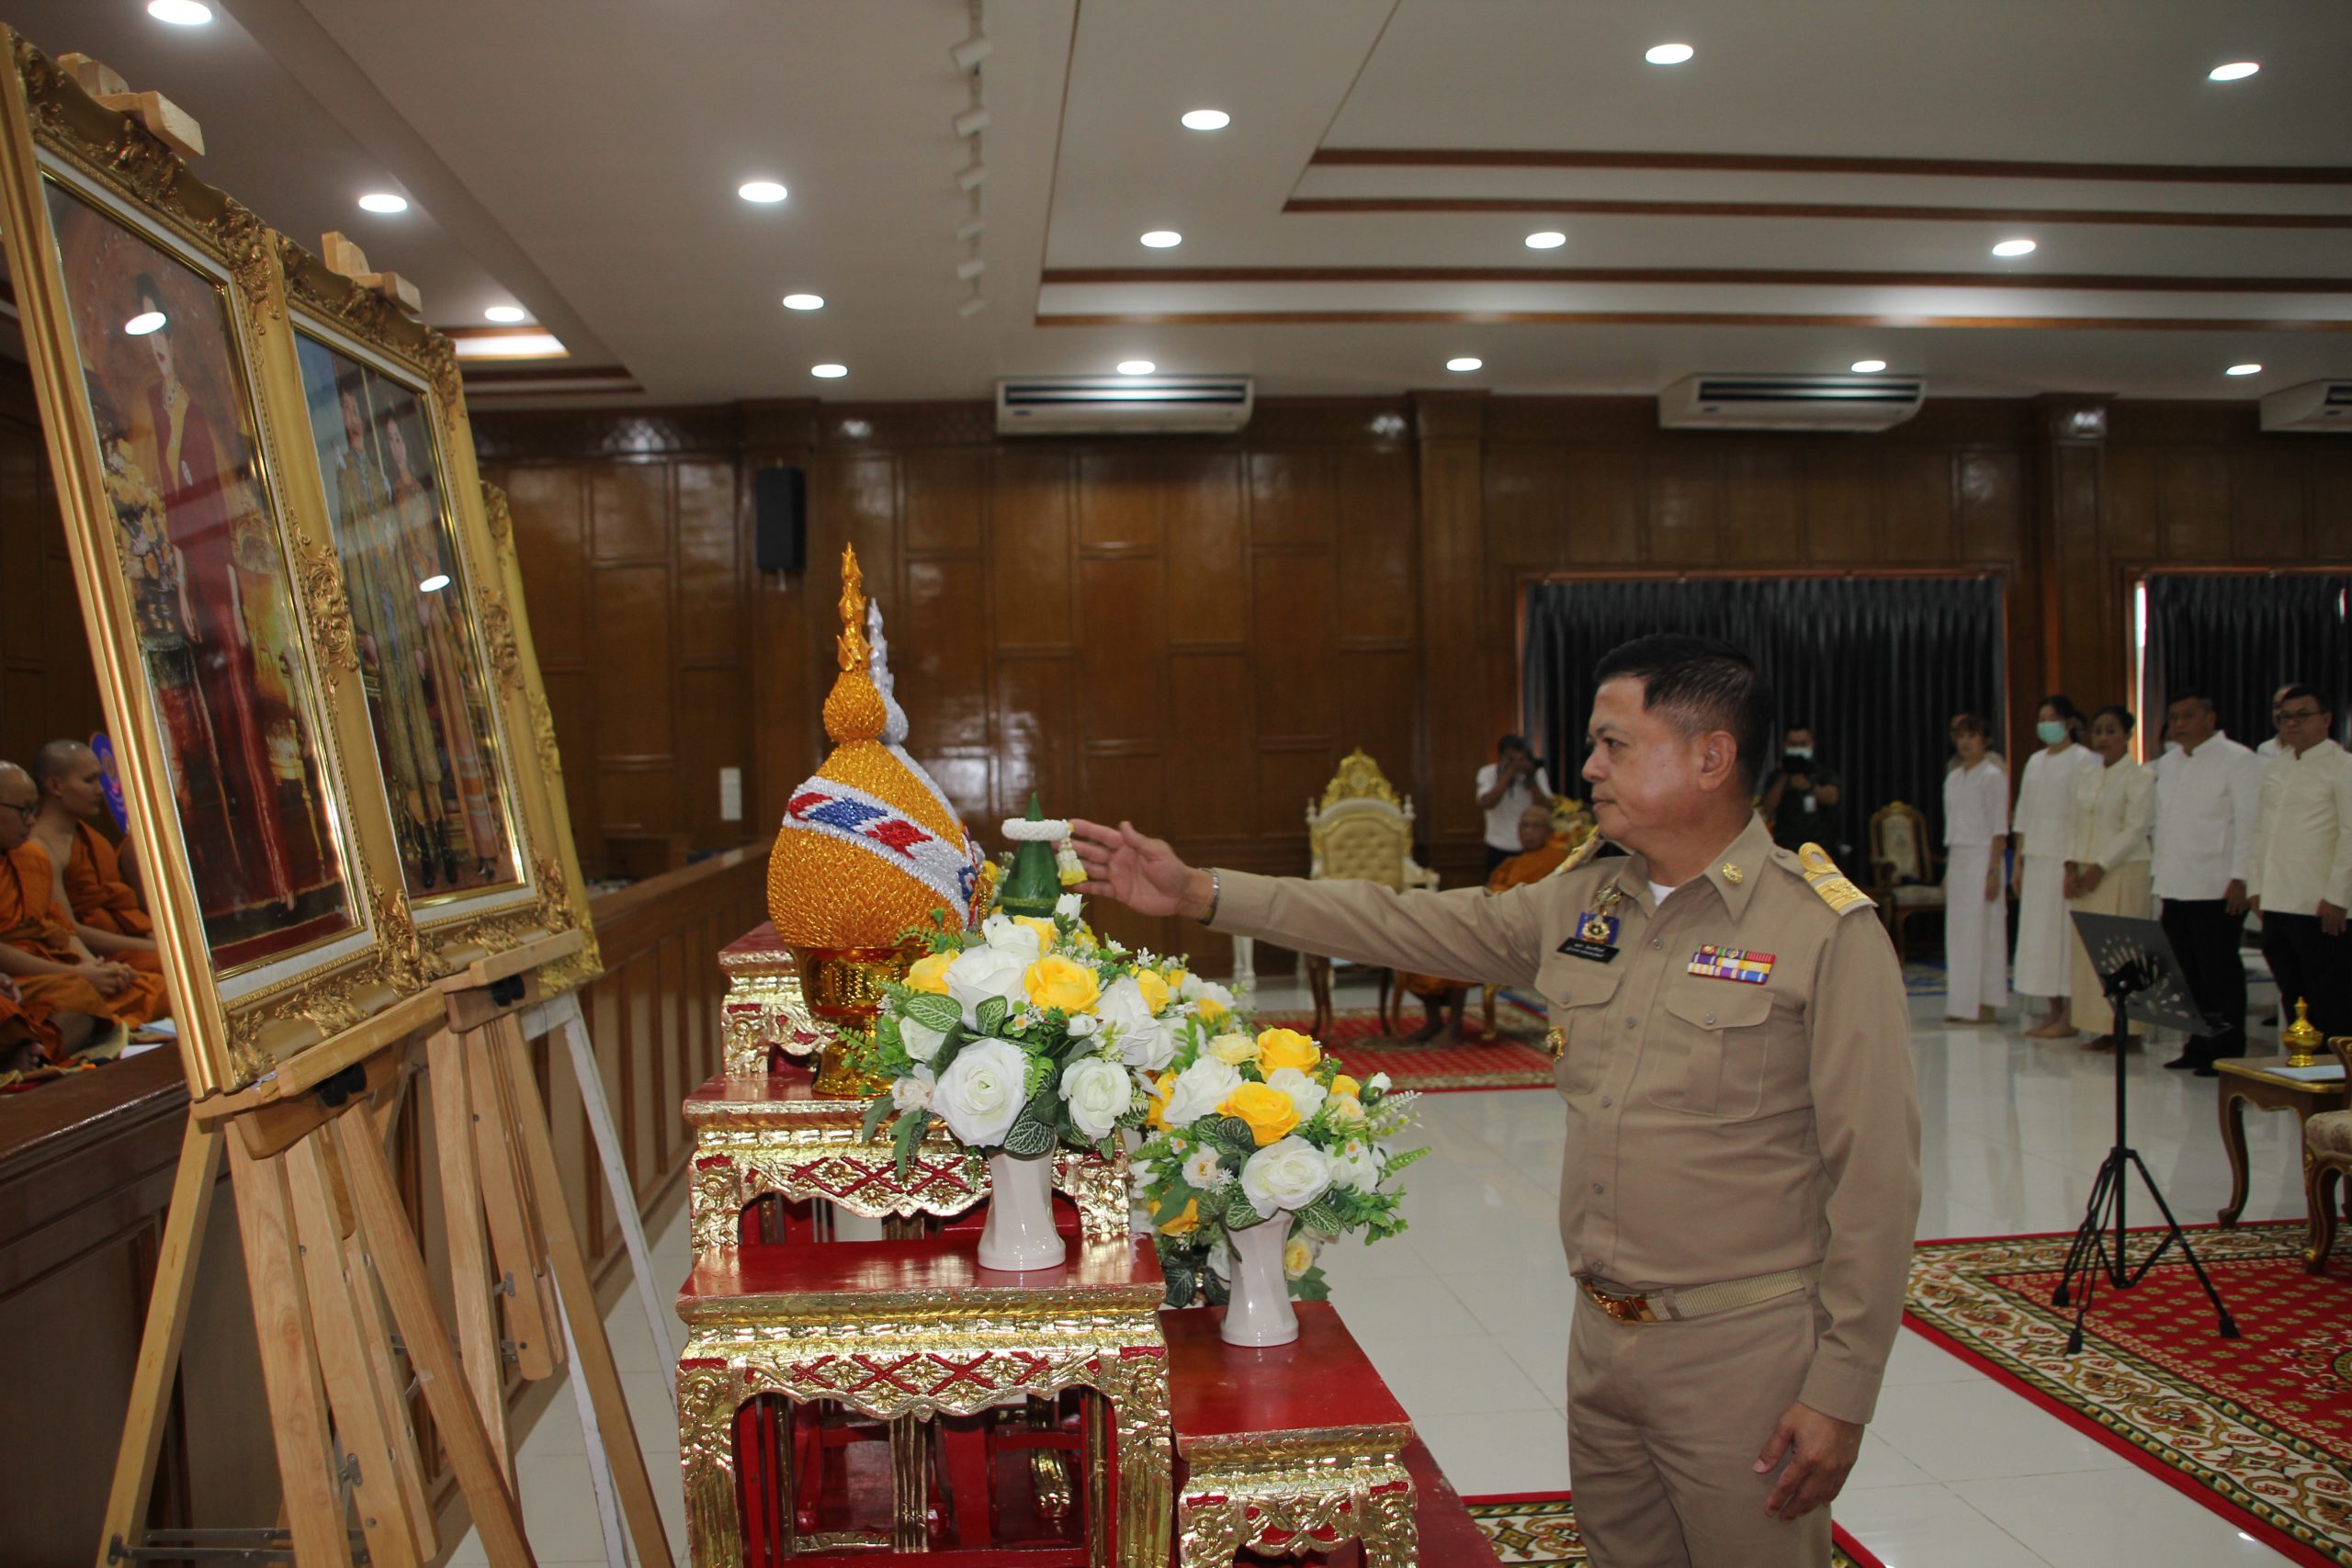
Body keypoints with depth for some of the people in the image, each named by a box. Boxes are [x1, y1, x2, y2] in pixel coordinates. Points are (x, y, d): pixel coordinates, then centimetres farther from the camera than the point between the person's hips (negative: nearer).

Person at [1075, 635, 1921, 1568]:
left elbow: (1873, 1180, -13)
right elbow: (1406, 926, 7)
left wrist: (1841, 1389, -13)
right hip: (1599, 1336, 6)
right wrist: (1197, 893, 3)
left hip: (1743, 1352, -6)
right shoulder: (1580, 901, 5)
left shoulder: (1826, 930, -13)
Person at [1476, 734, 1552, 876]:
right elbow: (1485, 805, -22)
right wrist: (1510, 773, -25)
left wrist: (1531, 779, -20)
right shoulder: (1487, 773, -4)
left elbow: (1546, 810, -11)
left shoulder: (1538, 773, -2)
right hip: (1499, 849, -1)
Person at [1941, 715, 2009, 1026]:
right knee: (1957, 931, 6)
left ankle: (1985, 1004, -1)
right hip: (1956, 858, 7)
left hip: (1982, 857, -7)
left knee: (1982, 931, -6)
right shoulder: (1953, 778, 14)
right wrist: (1948, 871, 15)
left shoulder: (1993, 776, -6)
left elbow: (2000, 829, -10)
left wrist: (1993, 871, -16)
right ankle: (1961, 1003, 11)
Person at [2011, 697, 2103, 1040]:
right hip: (2037, 858, 7)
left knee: (2066, 933, -6)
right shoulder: (2035, 762, 16)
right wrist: (2020, 860, 12)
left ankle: (2069, 1017, -1)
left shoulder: (2084, 761, -5)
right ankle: (2054, 1012, 12)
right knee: (2037, 933, 6)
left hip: (2066, 859, -7)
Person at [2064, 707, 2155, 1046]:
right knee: (2088, 952, 3)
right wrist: (2072, 866, 3)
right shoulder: (2087, 780, 16)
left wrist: (2100, 867, -15)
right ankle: (2104, 1030, 8)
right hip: (2087, 875, 7)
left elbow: (2135, 830, -11)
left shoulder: (2139, 777, -4)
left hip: (2122, 874, -7)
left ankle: (2127, 1029, -3)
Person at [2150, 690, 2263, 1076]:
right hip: (2175, 885, 6)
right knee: (2189, 973, 9)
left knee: (2220, 973, -1)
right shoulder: (2167, 763, 16)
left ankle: (2227, 1052, 6)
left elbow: (2248, 823, -10)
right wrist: (2157, 873, 15)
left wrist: (2240, 878, -15)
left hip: (2217, 888, -6)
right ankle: (2199, 1047, 16)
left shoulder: (2237, 759, -5)